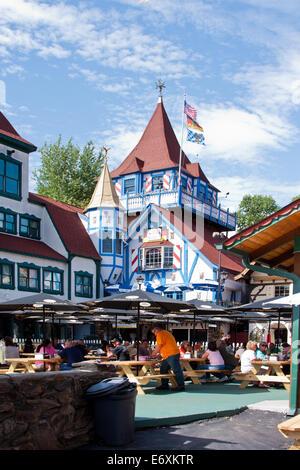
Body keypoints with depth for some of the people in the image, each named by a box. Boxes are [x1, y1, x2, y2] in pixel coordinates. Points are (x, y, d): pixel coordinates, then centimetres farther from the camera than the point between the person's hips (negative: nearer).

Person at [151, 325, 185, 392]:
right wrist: (158, 354, 22)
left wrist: (154, 353, 2)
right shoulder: (166, 333, 24)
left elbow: (159, 346, -14)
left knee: (176, 370, -7)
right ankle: (164, 385, 19)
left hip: (172, 355, -11)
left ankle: (181, 386, -5)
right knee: (163, 370, 14)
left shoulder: (160, 334, -7)